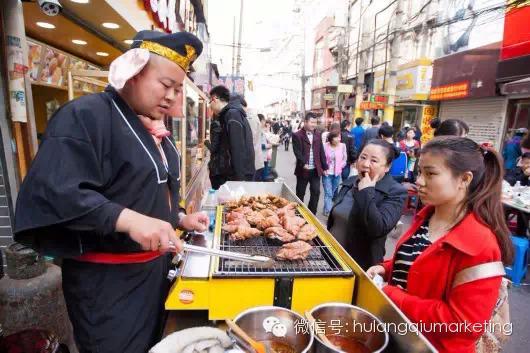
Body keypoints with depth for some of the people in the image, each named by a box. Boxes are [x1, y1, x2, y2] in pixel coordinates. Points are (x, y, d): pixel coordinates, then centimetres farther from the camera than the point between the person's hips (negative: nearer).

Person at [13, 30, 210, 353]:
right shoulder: (85, 116, -18)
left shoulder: (155, 129, 10)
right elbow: (54, 191, -29)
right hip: (107, 278, -8)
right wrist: (130, 220, -36)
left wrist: (180, 218, 7)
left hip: (154, 267, 9)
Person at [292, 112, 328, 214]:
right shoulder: (297, 135, -6)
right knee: (300, 193, 9)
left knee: (316, 192, 5)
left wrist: (324, 167, 9)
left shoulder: (318, 135, 10)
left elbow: (321, 152, 11)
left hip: (316, 170, 4)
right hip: (303, 170, -4)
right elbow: (297, 152, -15)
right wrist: (303, 164, -26)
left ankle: (312, 214, 20)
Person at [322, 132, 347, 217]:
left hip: (337, 174, 3)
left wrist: (340, 167, -4)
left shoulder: (342, 146, -5)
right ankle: (328, 212, -4)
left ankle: (327, 209, 29)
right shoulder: (325, 146, -12)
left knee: (334, 193, 13)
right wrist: (323, 169, -6)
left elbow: (345, 159, 6)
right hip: (327, 173, -3)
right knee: (328, 193, -8)